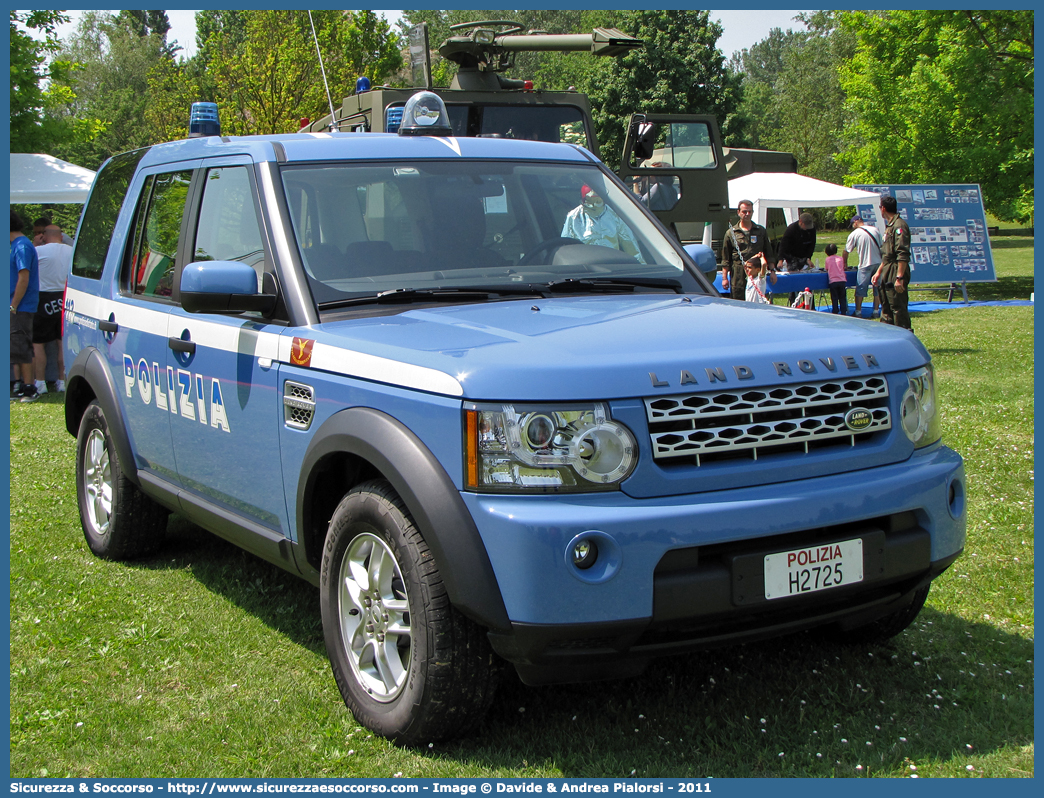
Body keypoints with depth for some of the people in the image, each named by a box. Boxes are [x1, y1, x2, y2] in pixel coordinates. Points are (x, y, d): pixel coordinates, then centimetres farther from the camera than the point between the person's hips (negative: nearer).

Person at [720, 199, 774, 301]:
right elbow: (725, 259, 6)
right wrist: (724, 278, 1)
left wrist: (772, 270, 7)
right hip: (738, 276, -2)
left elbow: (768, 254, 17)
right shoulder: (731, 233, 7)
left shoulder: (761, 231, 14)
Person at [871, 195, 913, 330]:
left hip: (896, 273, -11)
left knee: (898, 308, -9)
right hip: (888, 274, 11)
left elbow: (903, 254, -21)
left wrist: (899, 278, -25)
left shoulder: (899, 225, -14)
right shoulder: (889, 226, 18)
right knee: (886, 308, 15)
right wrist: (878, 272, 25)